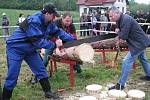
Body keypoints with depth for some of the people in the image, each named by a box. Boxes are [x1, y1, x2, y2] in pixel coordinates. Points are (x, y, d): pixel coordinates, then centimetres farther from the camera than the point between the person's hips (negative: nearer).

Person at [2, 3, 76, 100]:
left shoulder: (48, 23, -3)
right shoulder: (33, 21, -30)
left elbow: (59, 32, 6)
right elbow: (38, 41, -30)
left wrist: (73, 39, 0)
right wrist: (54, 45, -19)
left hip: (30, 49, 8)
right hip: (15, 48, -8)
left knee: (41, 69, 8)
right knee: (12, 77, -5)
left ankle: (48, 92, 20)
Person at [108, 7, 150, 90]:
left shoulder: (126, 19, -27)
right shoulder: (121, 19, 4)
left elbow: (124, 36, -28)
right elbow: (122, 34, 11)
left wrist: (118, 32, -8)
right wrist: (119, 37, -10)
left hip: (139, 43, -11)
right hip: (141, 42, 11)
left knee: (127, 62, -13)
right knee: (142, 59, 29)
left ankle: (121, 85, -9)